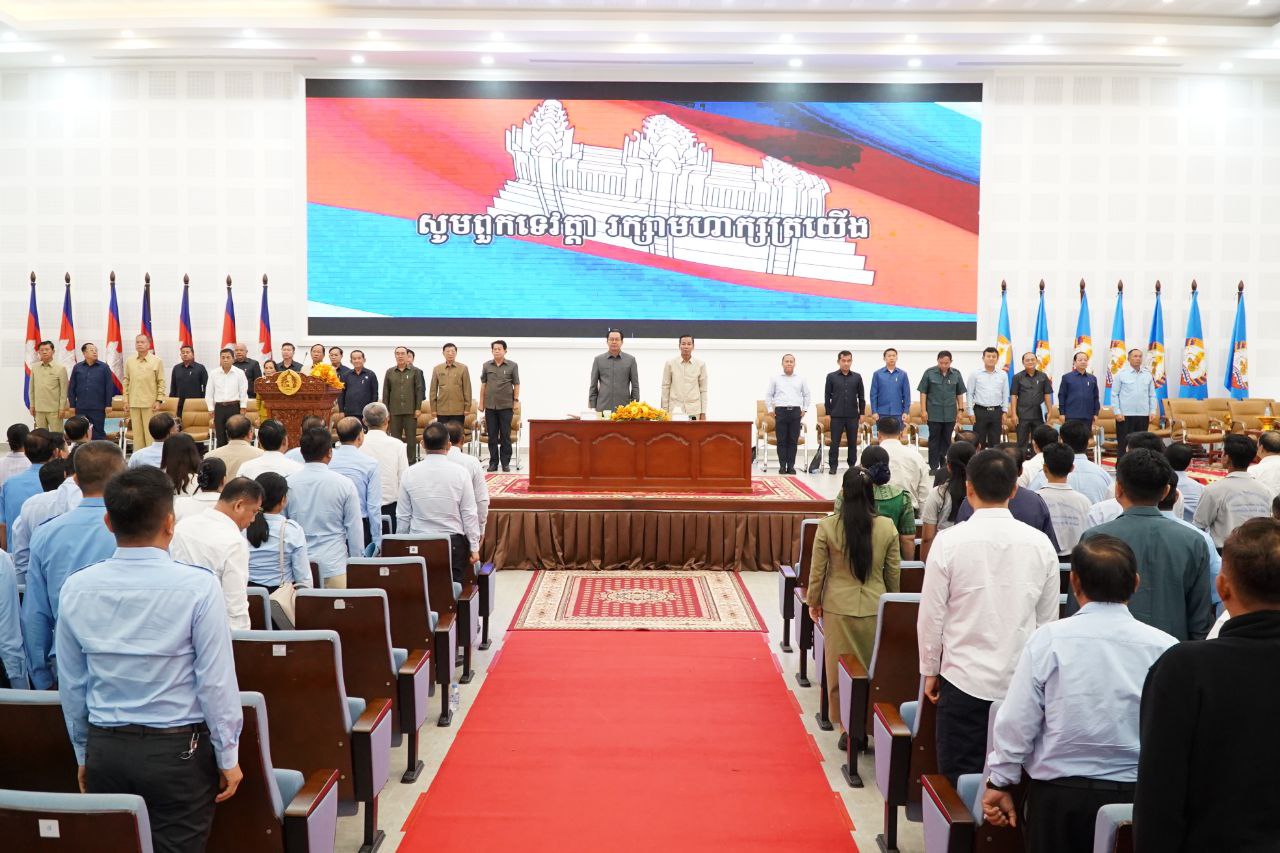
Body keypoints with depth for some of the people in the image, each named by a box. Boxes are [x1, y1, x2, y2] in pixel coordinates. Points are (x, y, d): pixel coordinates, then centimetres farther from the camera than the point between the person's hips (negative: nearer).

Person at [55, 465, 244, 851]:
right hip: (177, 749, -4)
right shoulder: (198, 586, -16)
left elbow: (71, 683, 6)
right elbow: (216, 680, -13)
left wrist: (83, 753, 19)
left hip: (104, 749, 4)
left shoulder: (76, 587, -3)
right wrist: (227, 757, -1)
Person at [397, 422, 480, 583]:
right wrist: (474, 547, 5)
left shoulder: (409, 474, -2)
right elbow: (469, 514, -3)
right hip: (454, 543, -1)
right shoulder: (460, 473, -6)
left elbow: (402, 516, 4)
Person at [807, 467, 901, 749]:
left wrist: (813, 602, 11)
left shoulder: (827, 526, -11)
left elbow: (817, 570, -4)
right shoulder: (887, 527, -7)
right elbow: (893, 573, 2)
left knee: (840, 670, 11)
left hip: (838, 607, -1)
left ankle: (846, 727, 17)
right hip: (875, 607, 1)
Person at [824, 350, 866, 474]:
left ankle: (852, 464, 16)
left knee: (853, 442, 7)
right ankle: (833, 465, 7)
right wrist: (828, 413, -1)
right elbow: (827, 396, 4)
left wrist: (862, 413, 6)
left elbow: (861, 396, 10)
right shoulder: (831, 376, 2)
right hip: (836, 415, -1)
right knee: (835, 442, 0)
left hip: (853, 415, 2)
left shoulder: (857, 377, 6)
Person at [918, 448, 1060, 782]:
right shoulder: (1040, 544, -2)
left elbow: (931, 616, -5)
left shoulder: (949, 542, -10)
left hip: (964, 680, -3)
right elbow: (1047, 619, 7)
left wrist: (930, 670, 9)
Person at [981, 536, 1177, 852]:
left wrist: (1000, 783, 4)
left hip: (1059, 793, -1)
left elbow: (1016, 721, -9)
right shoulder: (1164, 647, -10)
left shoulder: (1049, 639, -13)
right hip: (1135, 796, 1)